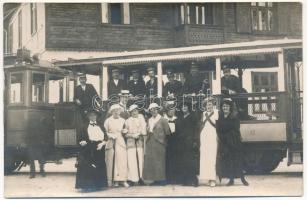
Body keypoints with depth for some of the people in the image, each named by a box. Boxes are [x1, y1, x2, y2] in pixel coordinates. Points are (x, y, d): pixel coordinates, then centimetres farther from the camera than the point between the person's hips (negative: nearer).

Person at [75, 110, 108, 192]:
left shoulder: (100, 126, 13)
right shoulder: (85, 127, 4)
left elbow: (105, 137, 7)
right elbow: (81, 138, -1)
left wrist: (102, 143, -11)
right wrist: (82, 142, -23)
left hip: (99, 150, 3)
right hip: (88, 150, -3)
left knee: (99, 168, 5)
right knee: (88, 168, -7)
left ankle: (98, 185, 15)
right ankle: (87, 186, 0)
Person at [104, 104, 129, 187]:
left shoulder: (122, 120, 13)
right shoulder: (108, 121, 5)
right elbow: (105, 132, 5)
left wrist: (124, 131, -1)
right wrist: (111, 135, -11)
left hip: (121, 143, 2)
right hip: (111, 143, -2)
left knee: (122, 161, -7)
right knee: (112, 161, -3)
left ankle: (123, 180, -5)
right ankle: (114, 181, 2)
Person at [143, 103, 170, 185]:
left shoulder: (162, 120, -1)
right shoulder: (149, 120, 16)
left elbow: (167, 132, -3)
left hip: (159, 143, -5)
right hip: (150, 144, 5)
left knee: (160, 161, -5)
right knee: (151, 161, 0)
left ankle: (161, 179, 1)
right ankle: (155, 179, 4)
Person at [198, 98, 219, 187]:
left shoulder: (216, 112, 4)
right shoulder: (203, 113, 16)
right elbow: (201, 126, 14)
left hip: (212, 136, -4)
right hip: (203, 136, 4)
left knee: (212, 158, -9)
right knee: (203, 157, -2)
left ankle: (212, 179, -10)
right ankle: (204, 176, 2)